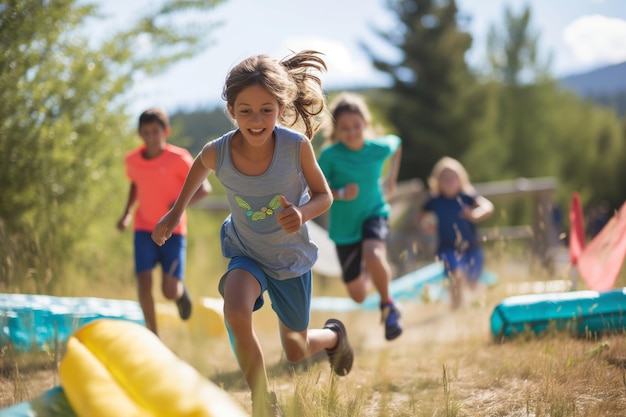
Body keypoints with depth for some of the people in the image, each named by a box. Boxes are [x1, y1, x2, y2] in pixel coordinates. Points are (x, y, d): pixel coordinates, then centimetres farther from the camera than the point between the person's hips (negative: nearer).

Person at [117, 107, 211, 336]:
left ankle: (181, 291, 30)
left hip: (172, 231, -2)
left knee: (170, 291, -9)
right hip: (144, 229, 3)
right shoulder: (132, 160, -1)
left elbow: (204, 187, -10)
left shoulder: (178, 158, -13)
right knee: (144, 283, -14)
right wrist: (127, 213, 9)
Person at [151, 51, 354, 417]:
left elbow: (324, 196, -13)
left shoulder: (297, 145, -28)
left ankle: (334, 335, 53)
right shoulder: (217, 153, -24)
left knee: (296, 352, 14)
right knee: (236, 314, -32)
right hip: (246, 253, 0)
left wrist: (302, 214, -34)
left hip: (291, 256, 0)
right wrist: (175, 213, 10)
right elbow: (200, 167, 2)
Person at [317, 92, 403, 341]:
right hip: (345, 226, 1)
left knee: (373, 256, -36)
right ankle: (367, 272, 46)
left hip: (374, 213, 0)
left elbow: (396, 143, 15)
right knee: (358, 295, 7)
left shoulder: (379, 149, -10)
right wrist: (340, 193, -27)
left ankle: (387, 304, -7)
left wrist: (391, 179, 14)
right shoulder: (330, 156, -17)